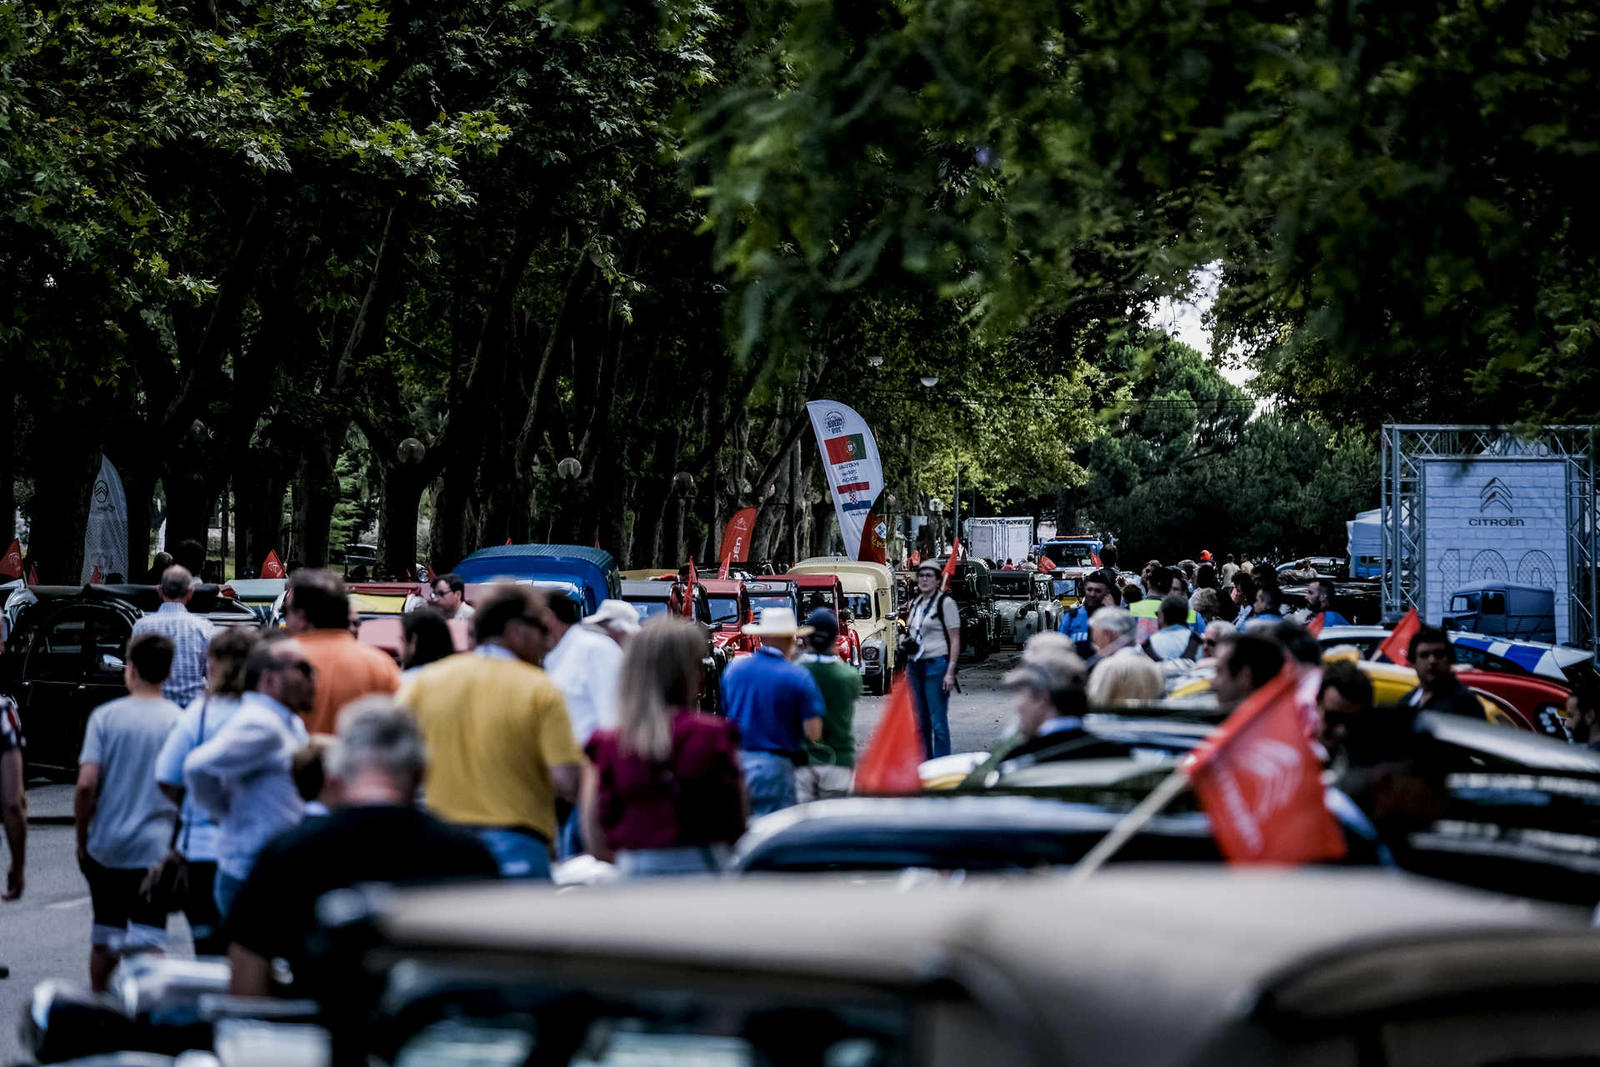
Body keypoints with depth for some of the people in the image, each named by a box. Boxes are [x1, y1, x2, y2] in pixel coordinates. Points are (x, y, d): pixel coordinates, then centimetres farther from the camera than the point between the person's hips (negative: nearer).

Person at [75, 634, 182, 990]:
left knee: (105, 935, 17)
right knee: (149, 939, -1)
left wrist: (81, 836, 2)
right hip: (156, 849, -1)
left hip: (105, 848, 1)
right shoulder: (181, 721, -3)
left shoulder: (105, 716, -4)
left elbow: (86, 783, -11)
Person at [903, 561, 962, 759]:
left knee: (938, 722, -8)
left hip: (936, 665, -7)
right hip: (915, 666, 7)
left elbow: (955, 640, -9)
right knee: (920, 722, 10)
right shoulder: (915, 604, 15)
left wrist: (950, 673, -16)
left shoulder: (946, 603, -6)